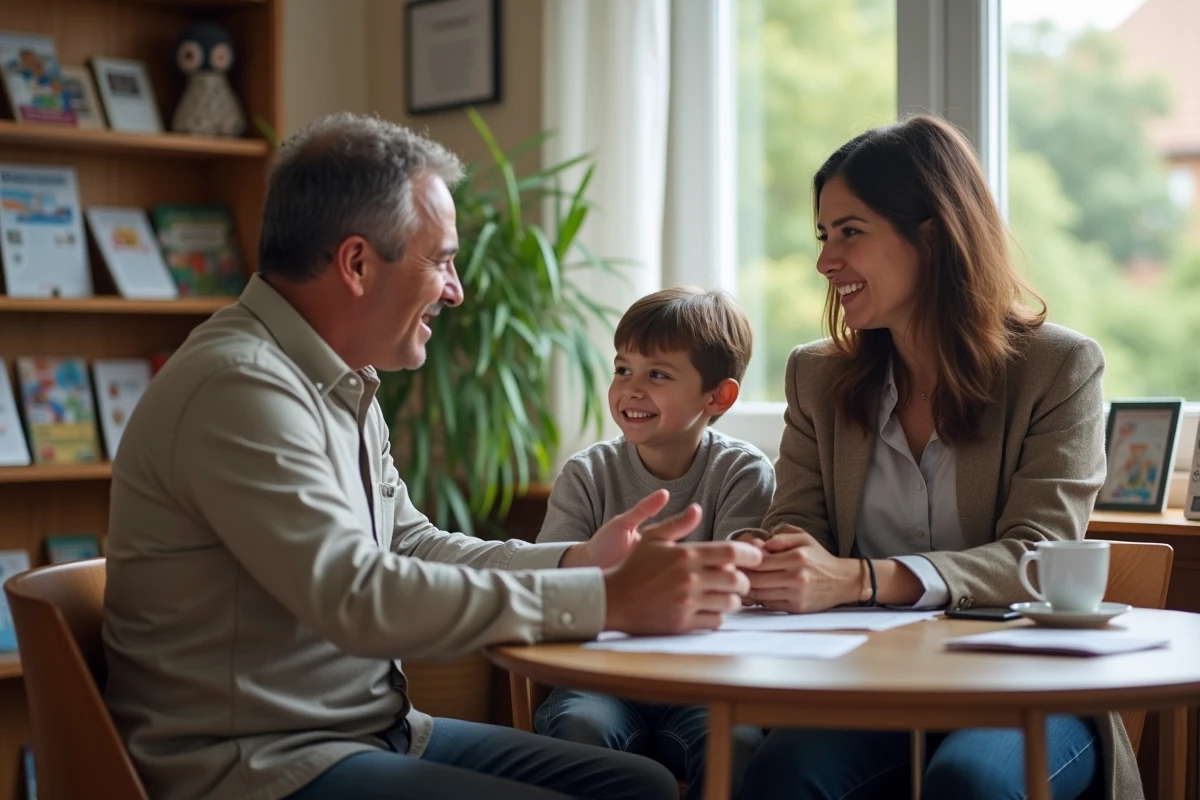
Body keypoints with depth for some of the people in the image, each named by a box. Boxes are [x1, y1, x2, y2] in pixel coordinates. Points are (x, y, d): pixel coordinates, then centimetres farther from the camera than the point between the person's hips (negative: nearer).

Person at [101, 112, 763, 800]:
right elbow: (357, 597, -26)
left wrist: (581, 562, 2)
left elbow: (412, 547, 17)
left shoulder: (343, 385, 13)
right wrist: (608, 600, -24)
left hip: (377, 731, 10)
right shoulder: (238, 386, -19)